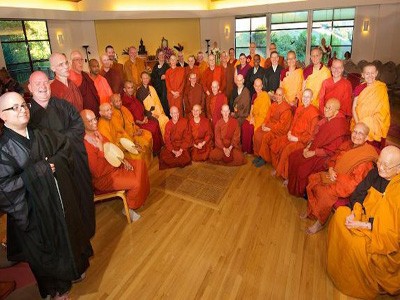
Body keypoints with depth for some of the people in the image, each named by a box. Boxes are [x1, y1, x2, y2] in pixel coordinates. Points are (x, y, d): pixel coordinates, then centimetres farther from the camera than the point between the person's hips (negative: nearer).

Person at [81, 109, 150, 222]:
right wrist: (101, 150, -30)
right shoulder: (85, 145, -29)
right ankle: (129, 208, 11)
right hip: (104, 177, -9)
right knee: (135, 183, -19)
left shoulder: (97, 133, -2)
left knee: (140, 163, 5)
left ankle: (141, 195, 22)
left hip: (114, 163, 9)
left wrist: (123, 160, 0)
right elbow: (98, 172, -29)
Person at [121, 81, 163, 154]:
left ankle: (159, 147, -2)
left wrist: (145, 117, 2)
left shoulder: (133, 97, 13)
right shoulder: (124, 100, -14)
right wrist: (140, 122, -18)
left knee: (155, 122, -10)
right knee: (152, 127, -20)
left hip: (142, 119, 8)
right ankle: (154, 150, -6)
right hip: (135, 123, -8)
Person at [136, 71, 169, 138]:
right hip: (149, 113, -5)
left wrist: (161, 112, 1)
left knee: (166, 119, -22)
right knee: (161, 120, -27)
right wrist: (151, 114, -11)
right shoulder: (139, 91, 0)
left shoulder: (151, 88, 16)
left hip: (157, 112, 5)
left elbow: (157, 101, 14)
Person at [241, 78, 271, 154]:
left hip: (261, 118, -6)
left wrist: (255, 119, -17)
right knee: (244, 125, -21)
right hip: (253, 116, 6)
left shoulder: (265, 95, -8)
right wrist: (251, 117, -8)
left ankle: (251, 149, -12)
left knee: (251, 127, -28)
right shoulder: (254, 95, 14)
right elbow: (251, 108, 11)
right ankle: (245, 148, -13)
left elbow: (264, 112, -13)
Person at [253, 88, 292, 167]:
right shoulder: (273, 104, 10)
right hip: (270, 124, 7)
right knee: (257, 133, -16)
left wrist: (270, 129, -20)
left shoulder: (286, 108, -14)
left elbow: (282, 124, -17)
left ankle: (264, 158, -10)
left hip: (280, 129, -7)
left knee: (266, 137, -28)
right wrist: (264, 124, -8)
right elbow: (268, 116, 11)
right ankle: (259, 155, -5)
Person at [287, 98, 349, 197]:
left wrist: (313, 153, -21)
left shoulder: (339, 125, -24)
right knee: (293, 157, -1)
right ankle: (292, 184, 16)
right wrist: (308, 146, -4)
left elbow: (332, 150, -22)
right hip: (315, 148, 8)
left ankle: (302, 191, 7)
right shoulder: (326, 120, 1)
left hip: (326, 156, -8)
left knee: (304, 167, -21)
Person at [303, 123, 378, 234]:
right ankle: (311, 210, 12)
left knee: (325, 192, -26)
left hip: (347, 186, -8)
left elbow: (355, 181, -23)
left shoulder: (366, 156, -20)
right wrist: (331, 170, -9)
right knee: (313, 178, -5)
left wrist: (336, 176, -19)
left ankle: (321, 222, -1)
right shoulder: (347, 145, 1)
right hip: (335, 176, 8)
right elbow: (333, 159, 10)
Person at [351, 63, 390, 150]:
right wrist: (358, 123, -13)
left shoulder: (381, 89, -6)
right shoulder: (359, 88, 3)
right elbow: (354, 107, 0)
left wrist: (368, 124, -16)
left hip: (373, 127, -3)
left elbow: (383, 111, -8)